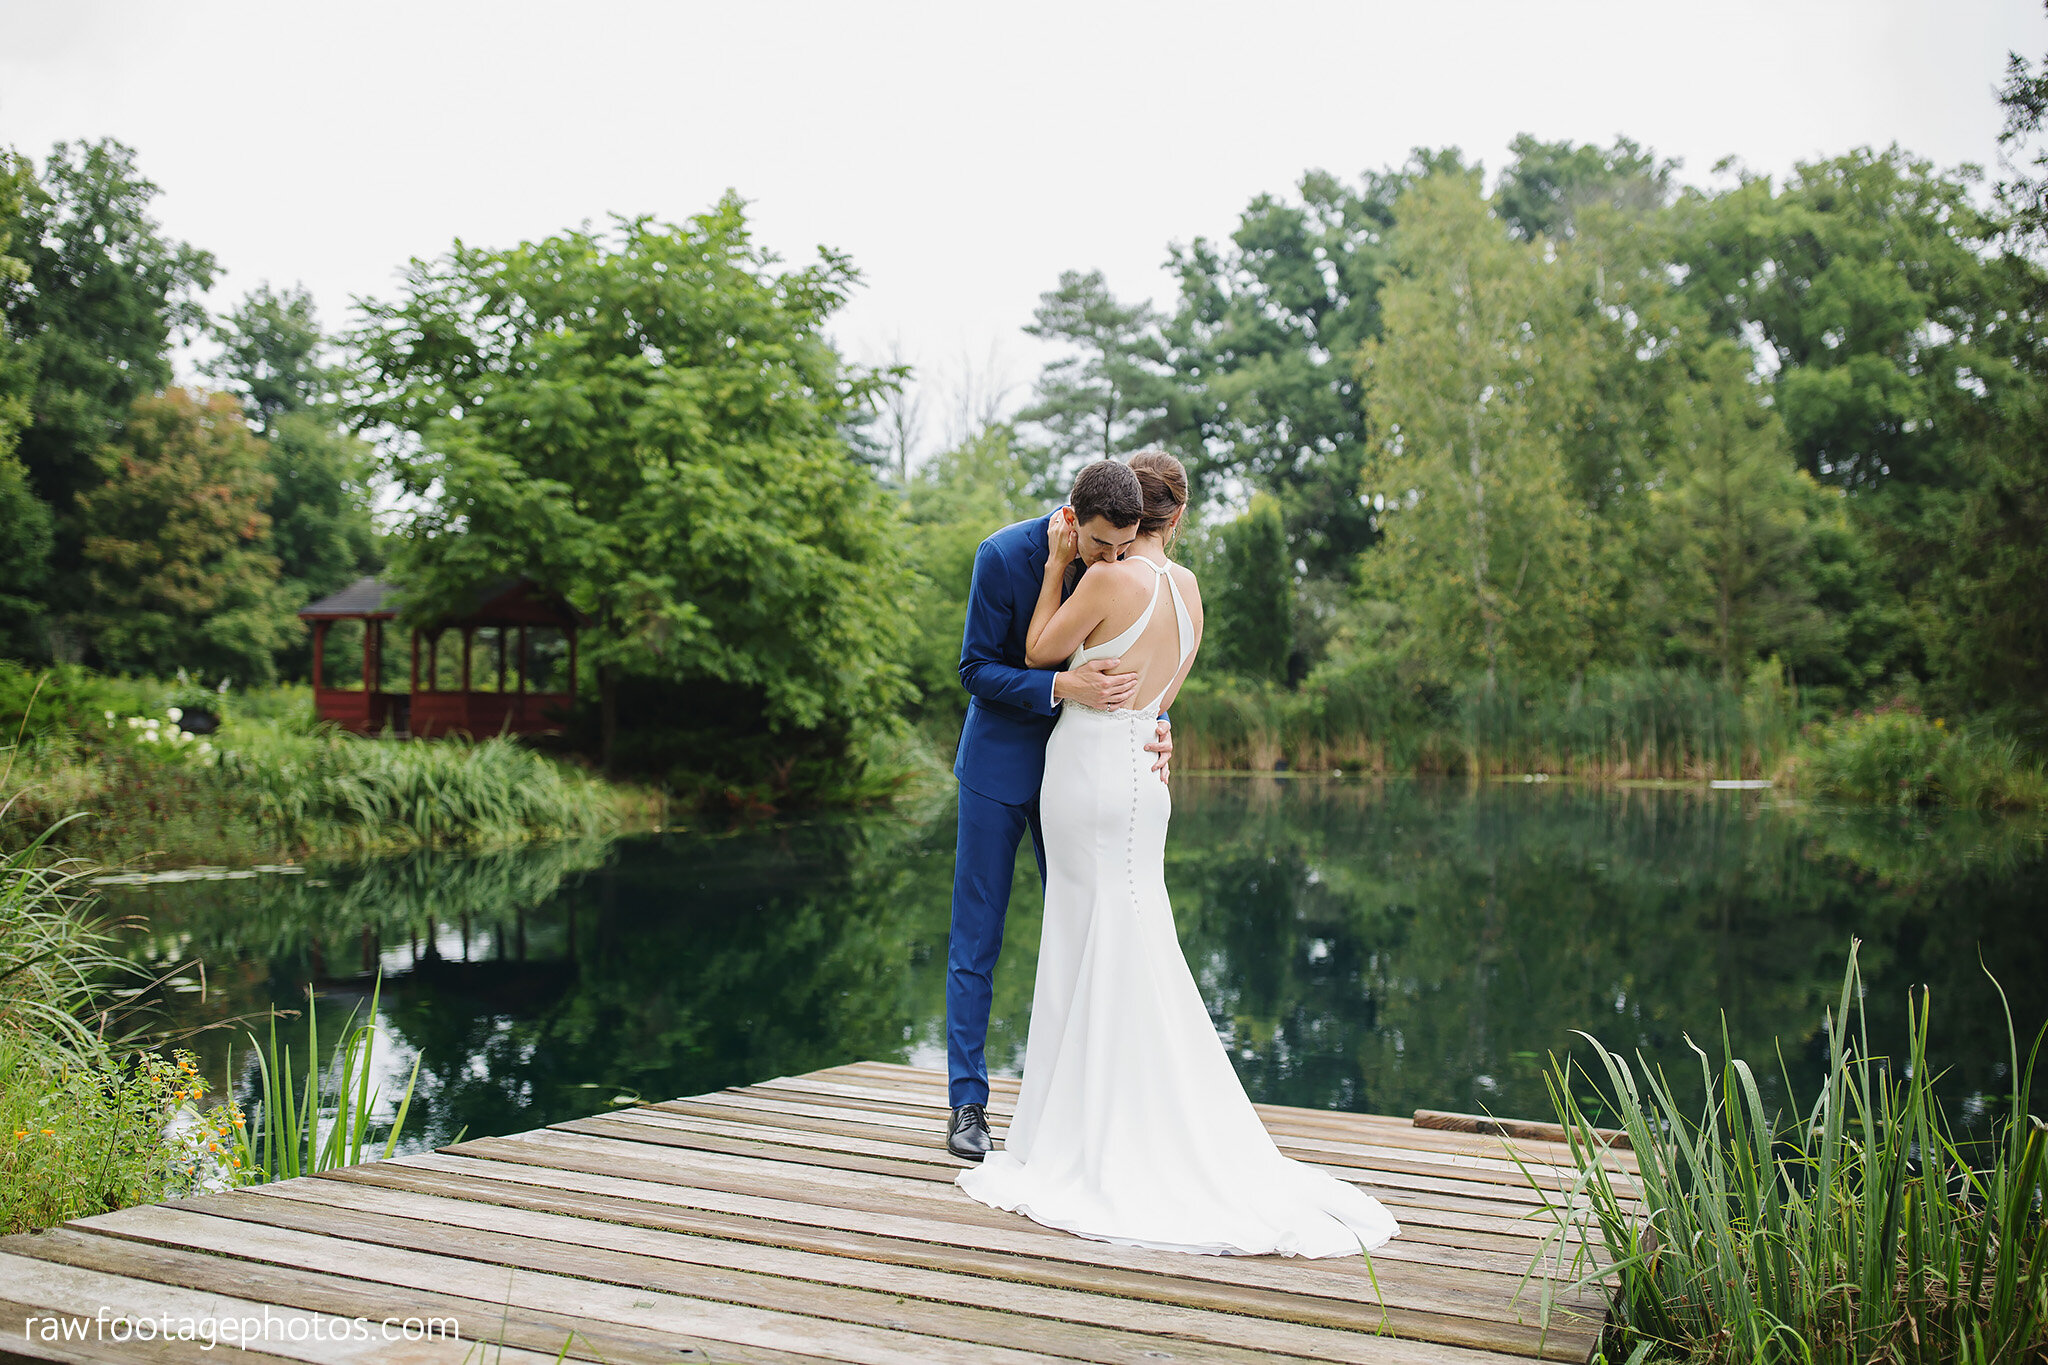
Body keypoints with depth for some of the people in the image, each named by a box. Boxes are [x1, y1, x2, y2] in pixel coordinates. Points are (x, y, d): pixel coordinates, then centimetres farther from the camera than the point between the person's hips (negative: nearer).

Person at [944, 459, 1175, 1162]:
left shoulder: (1128, 565, -7)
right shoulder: (1003, 555, -19)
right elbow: (976, 669, -15)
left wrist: (1159, 722, -16)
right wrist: (1061, 687, -31)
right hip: (1000, 765, -4)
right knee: (976, 937, 1)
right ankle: (967, 1103, 9)